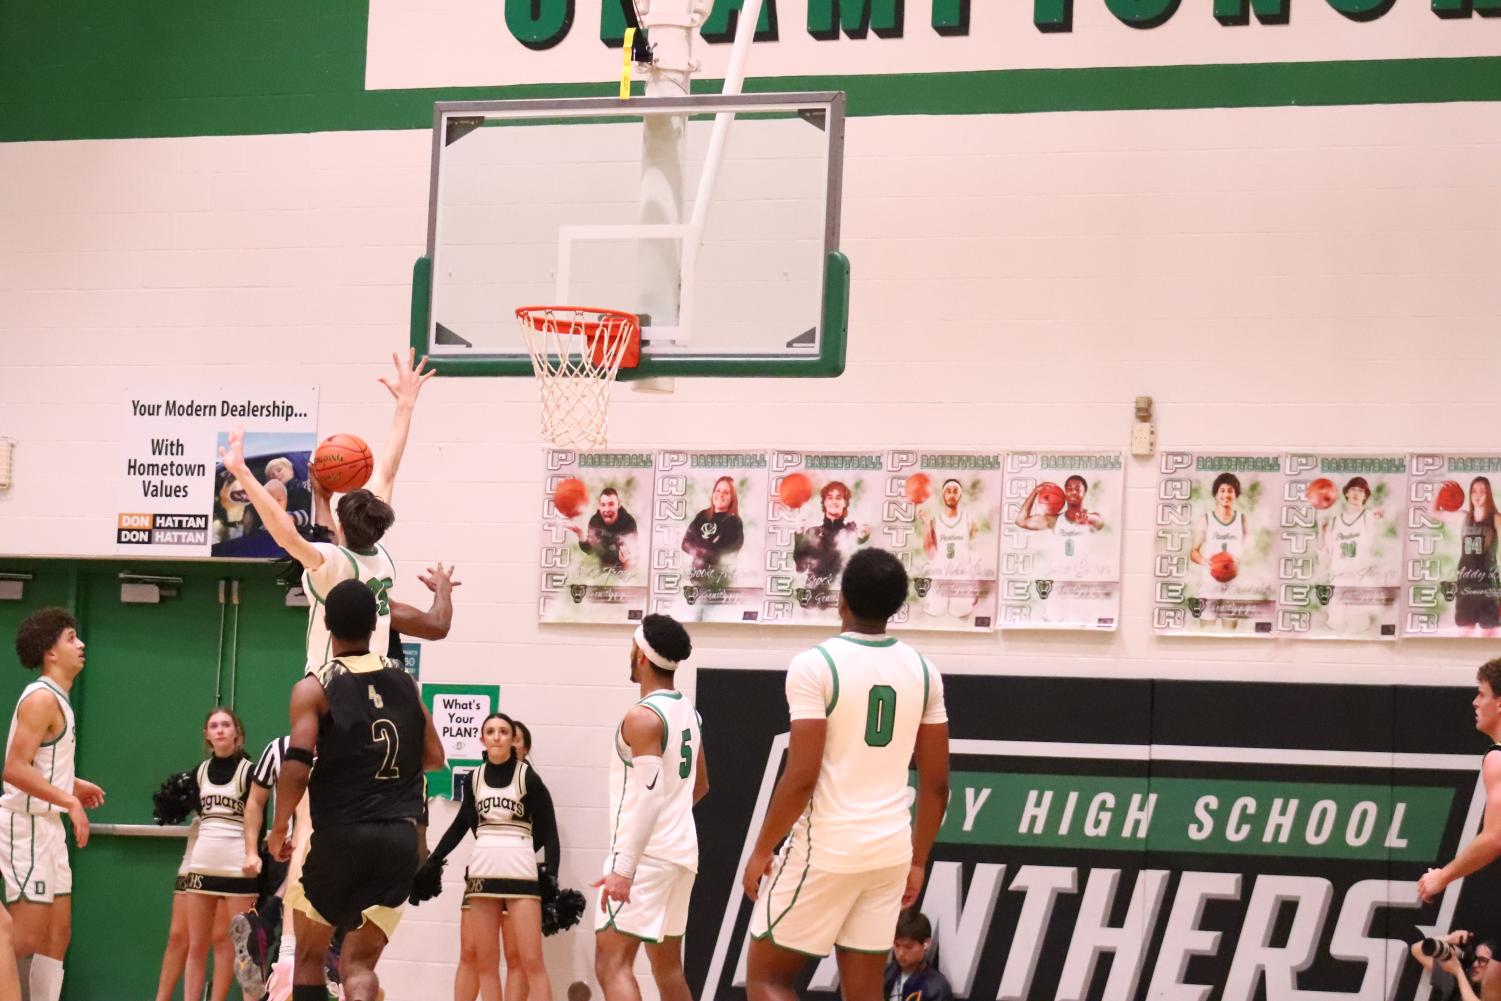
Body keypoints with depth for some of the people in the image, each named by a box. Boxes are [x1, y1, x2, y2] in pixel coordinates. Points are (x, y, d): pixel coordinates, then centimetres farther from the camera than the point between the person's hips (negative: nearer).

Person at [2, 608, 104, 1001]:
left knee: (57, 933, 9)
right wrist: (70, 801, -24)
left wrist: (74, 785, 16)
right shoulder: (41, 697, -15)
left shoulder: (57, 700, 15)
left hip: (47, 826, 10)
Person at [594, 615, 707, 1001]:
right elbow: (700, 785, 26)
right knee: (667, 965, 18)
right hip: (681, 850, 9)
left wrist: (624, 869, -25)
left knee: (612, 963, -14)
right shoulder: (688, 712, 13)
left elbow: (648, 796, -22)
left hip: (645, 853, -9)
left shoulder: (644, 717, -14)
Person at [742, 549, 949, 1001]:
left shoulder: (815, 665, -12)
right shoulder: (923, 671, 6)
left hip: (825, 849, -6)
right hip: (890, 851, 6)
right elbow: (936, 784, 8)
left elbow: (802, 777, -16)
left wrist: (762, 850, -5)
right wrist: (917, 862, 17)